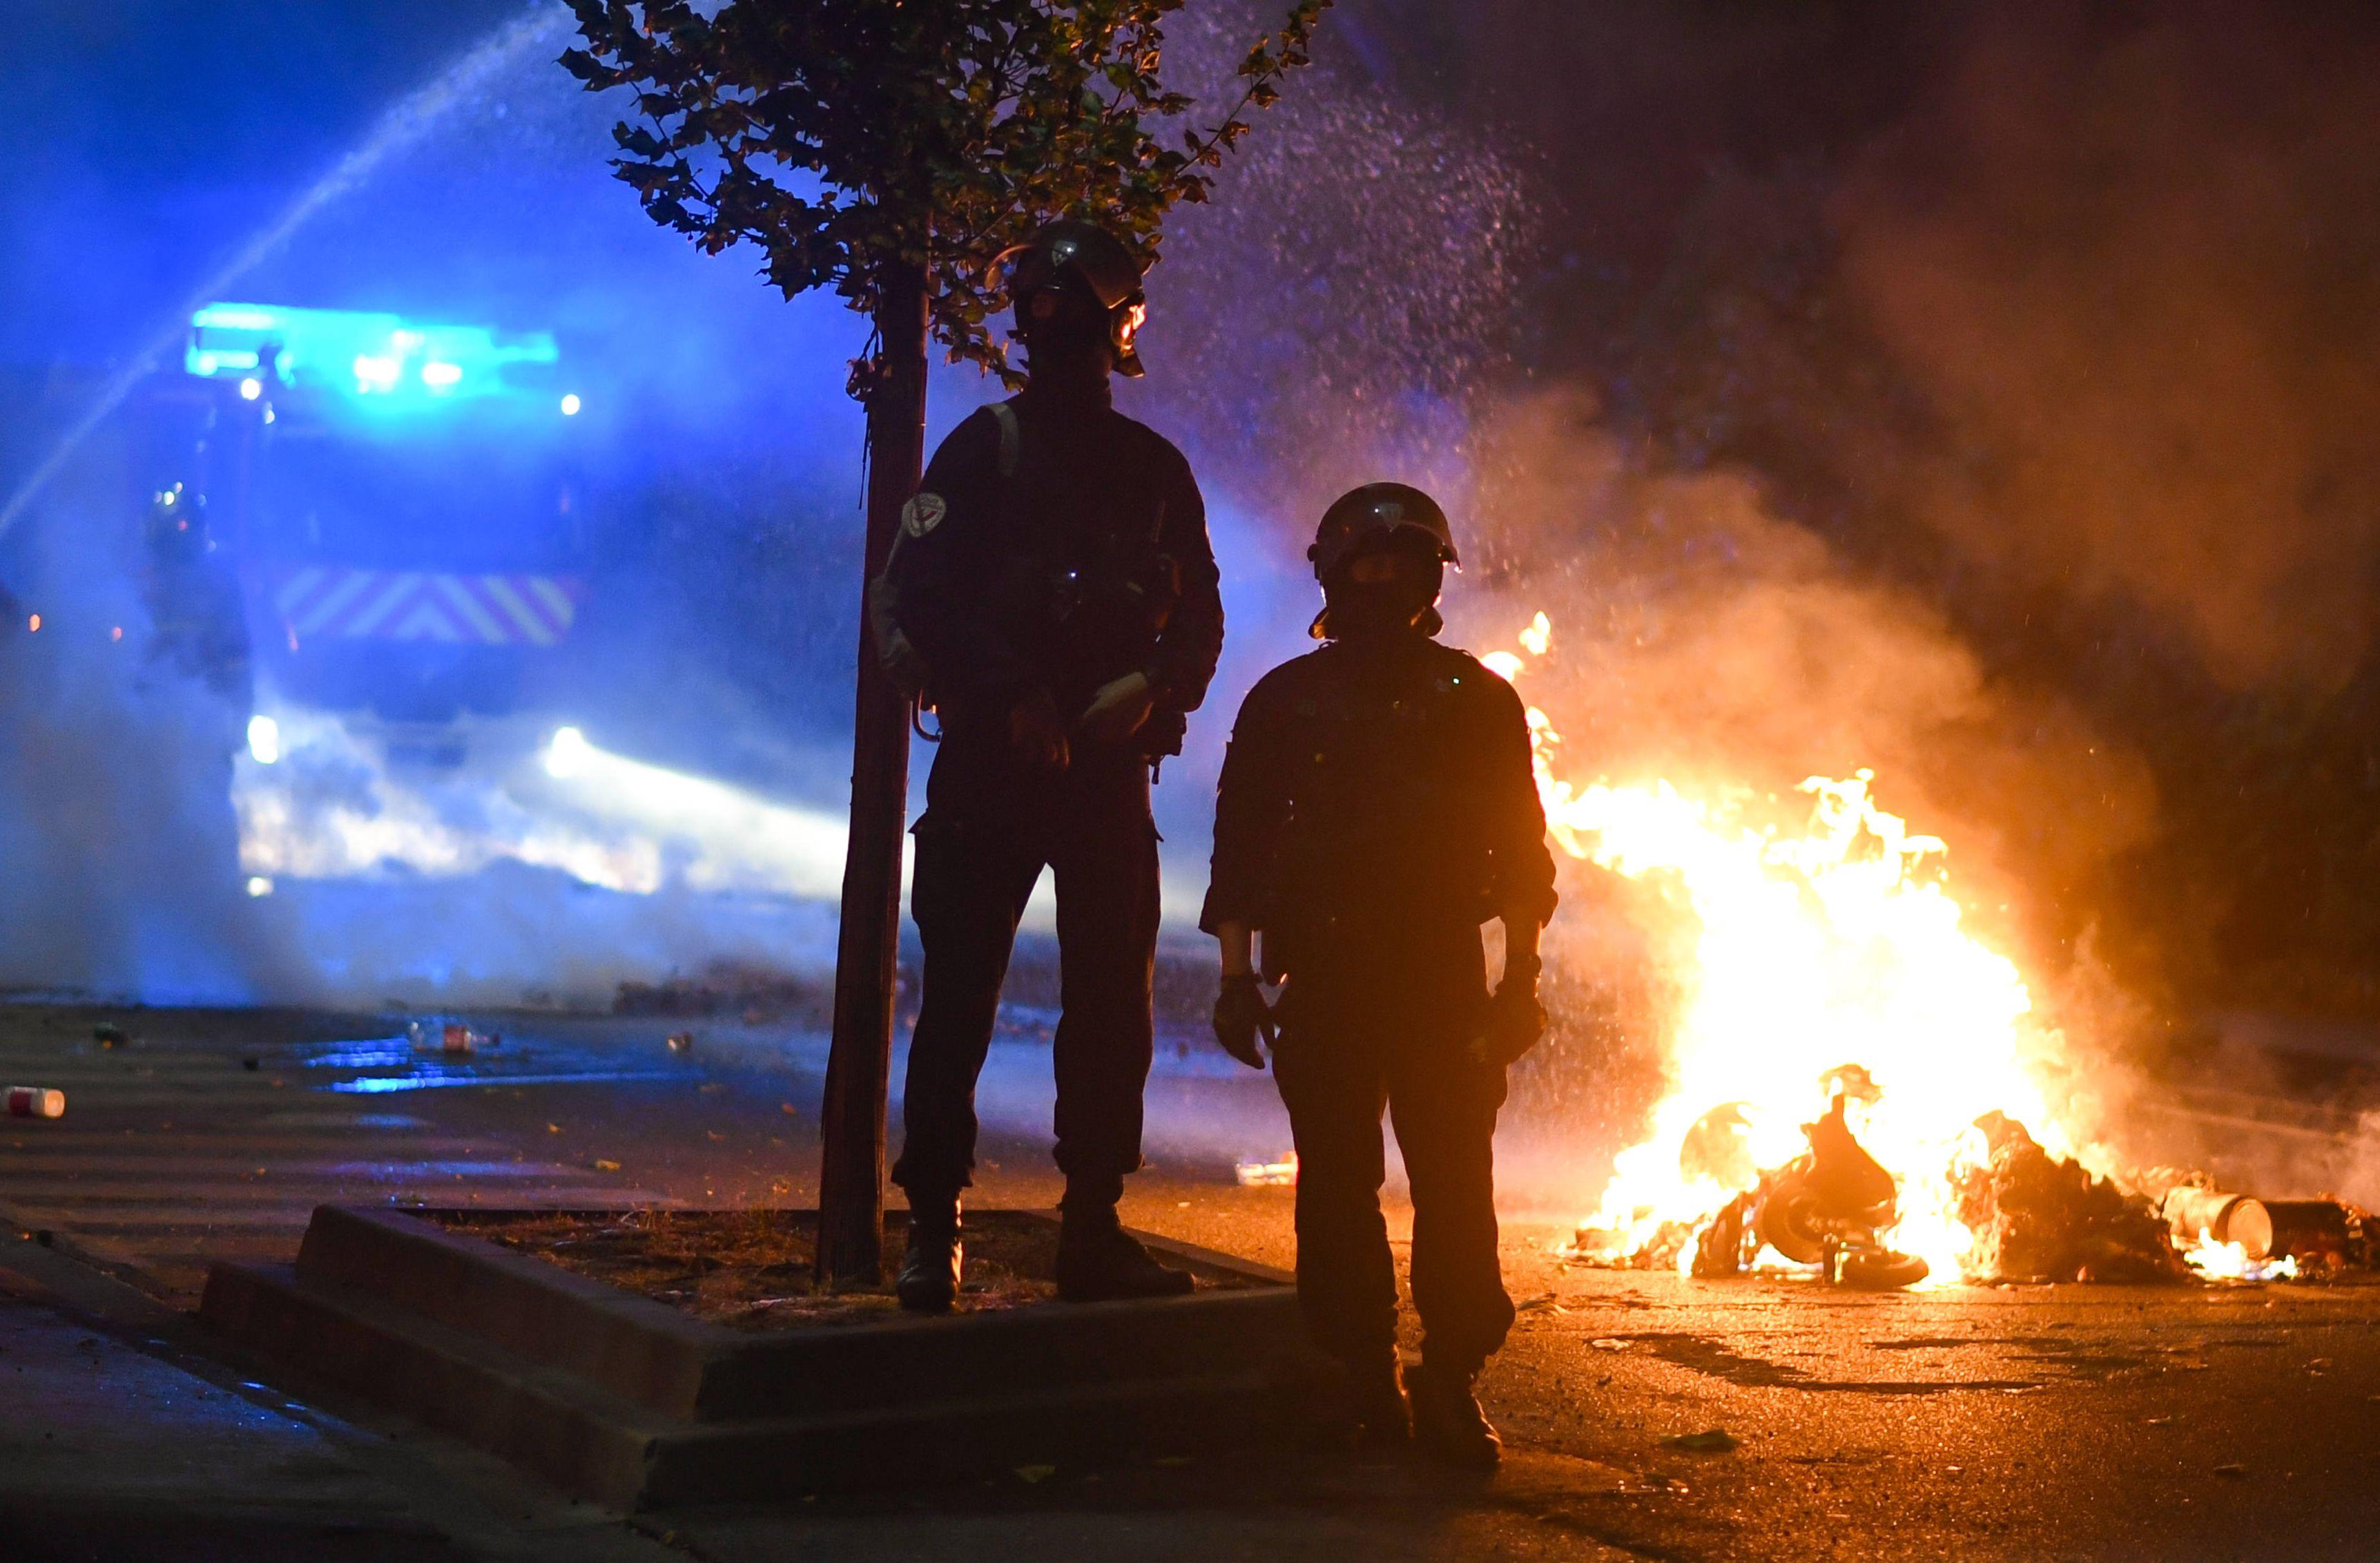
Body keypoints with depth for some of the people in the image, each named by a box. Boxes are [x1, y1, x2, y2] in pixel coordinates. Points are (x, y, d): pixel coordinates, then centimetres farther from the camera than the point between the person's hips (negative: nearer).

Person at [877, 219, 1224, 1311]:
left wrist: (1149, 686, -8)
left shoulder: (1154, 468, 14)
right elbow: (910, 599, -4)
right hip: (990, 766, -3)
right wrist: (1009, 694, -15)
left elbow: (1199, 615, 13)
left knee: (1112, 998, 1)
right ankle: (932, 1230, 2)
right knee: (960, 994, -4)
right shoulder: (985, 450, 2)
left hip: (1109, 769, 3)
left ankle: (1093, 1231, 7)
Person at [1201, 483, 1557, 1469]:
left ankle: (1450, 1382, -4)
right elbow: (1242, 841, 10)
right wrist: (1237, 975, 2)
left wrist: (1521, 977, 4)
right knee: (1338, 1183, -2)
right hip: (1327, 977, 0)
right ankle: (1367, 1378, 6)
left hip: (1445, 974, 0)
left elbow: (1520, 844, 12)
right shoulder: (1288, 700, 13)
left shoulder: (1473, 699, 12)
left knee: (1456, 1183, -8)